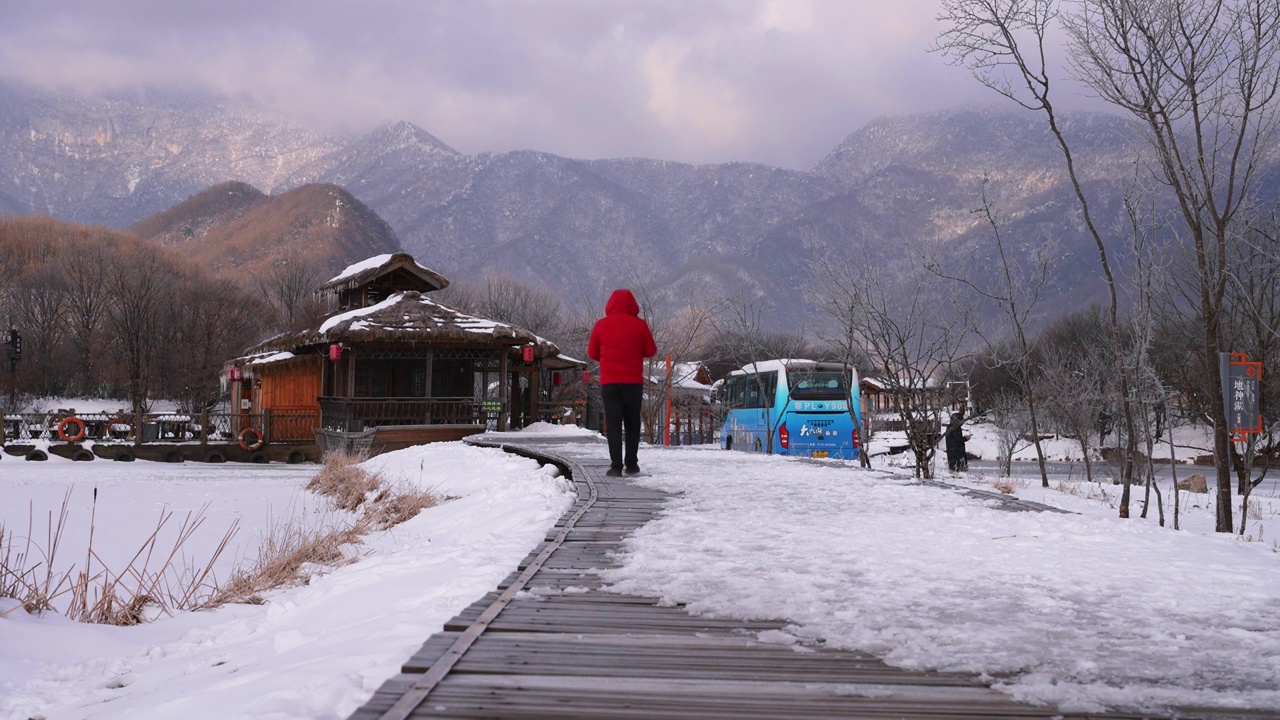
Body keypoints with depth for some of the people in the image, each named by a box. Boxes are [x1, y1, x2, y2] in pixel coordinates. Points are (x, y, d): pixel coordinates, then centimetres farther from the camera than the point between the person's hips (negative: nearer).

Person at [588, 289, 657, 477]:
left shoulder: (601, 325, 0)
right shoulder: (639, 325, -2)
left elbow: (592, 353, 7)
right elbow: (651, 351, 4)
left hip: (609, 382, 0)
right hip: (633, 381, 0)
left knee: (613, 424, -1)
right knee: (632, 423, 11)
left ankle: (616, 465, -8)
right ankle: (631, 464, 12)